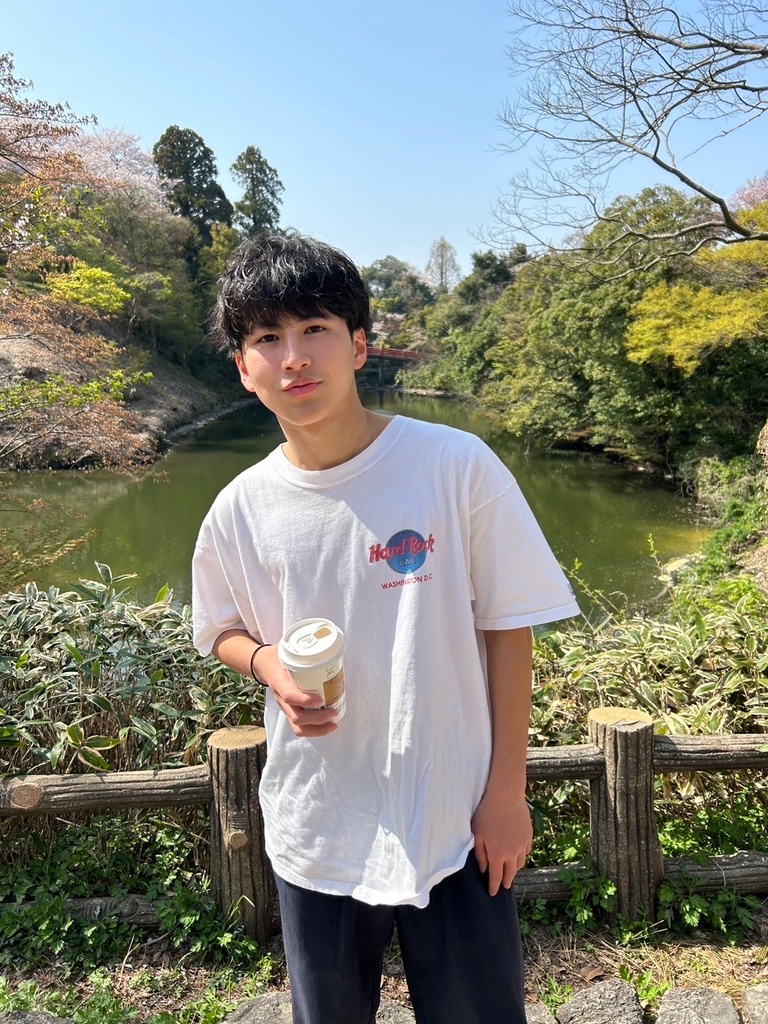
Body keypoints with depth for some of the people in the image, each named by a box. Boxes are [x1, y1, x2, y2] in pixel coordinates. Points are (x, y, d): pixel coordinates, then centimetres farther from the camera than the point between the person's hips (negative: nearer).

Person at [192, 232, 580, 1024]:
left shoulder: (457, 466, -16)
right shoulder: (238, 511, -9)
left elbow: (508, 628, -8)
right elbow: (223, 631, 9)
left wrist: (507, 788, -6)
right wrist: (267, 662, -14)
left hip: (455, 821, -2)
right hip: (315, 832, 3)